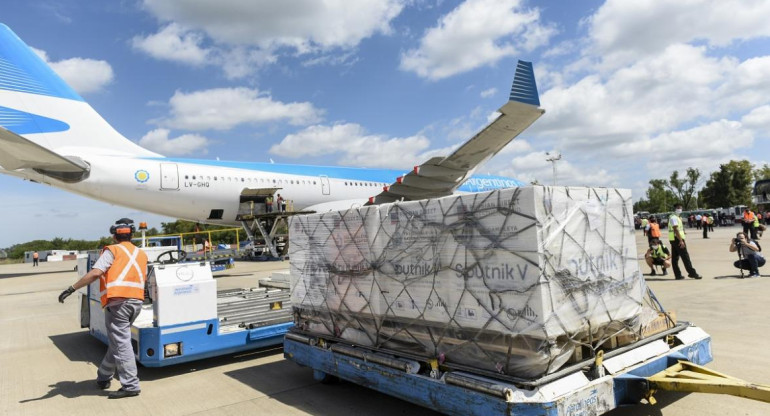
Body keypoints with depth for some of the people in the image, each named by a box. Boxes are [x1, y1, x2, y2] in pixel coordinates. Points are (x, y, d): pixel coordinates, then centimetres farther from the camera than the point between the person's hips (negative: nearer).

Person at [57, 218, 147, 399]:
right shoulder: (141, 254, 17)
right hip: (136, 302, 6)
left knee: (121, 344, -3)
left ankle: (130, 386, -3)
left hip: (118, 302, -6)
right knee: (117, 341, 19)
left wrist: (71, 289, -10)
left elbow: (95, 273, -13)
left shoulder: (112, 250, 0)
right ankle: (103, 378, 30)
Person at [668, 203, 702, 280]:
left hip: (674, 240, 10)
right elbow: (675, 230, -20)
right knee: (685, 257, -6)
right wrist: (681, 240, -25)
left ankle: (678, 275, 9)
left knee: (675, 258, 7)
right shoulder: (674, 218, -12)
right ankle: (692, 273, -3)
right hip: (677, 239, -10)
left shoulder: (677, 217, 21)